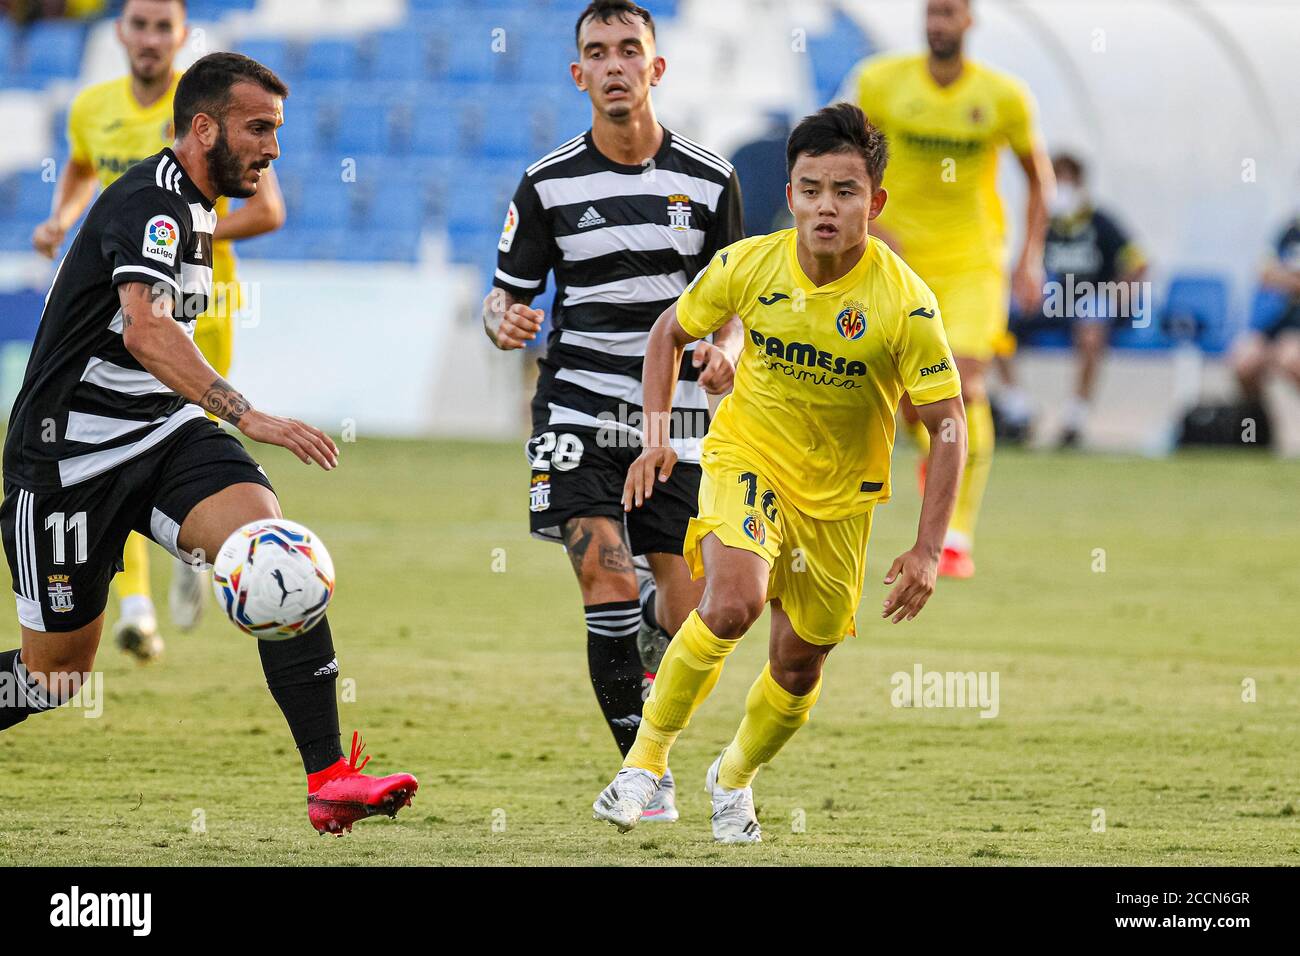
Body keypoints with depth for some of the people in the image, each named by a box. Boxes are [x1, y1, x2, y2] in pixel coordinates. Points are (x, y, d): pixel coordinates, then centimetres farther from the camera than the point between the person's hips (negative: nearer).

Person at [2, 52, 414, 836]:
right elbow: (144, 329, -35)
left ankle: (330, 779, -26)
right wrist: (247, 416, -43)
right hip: (70, 448, -8)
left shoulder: (195, 209, 13)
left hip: (162, 432, 8)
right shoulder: (150, 201, -18)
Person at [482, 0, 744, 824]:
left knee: (688, 616, 0)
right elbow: (509, 292, 6)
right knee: (609, 581, -18)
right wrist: (504, 320, -18)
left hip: (678, 417, 2)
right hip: (580, 408, -2)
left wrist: (726, 347, -10)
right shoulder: (548, 184, 0)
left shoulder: (709, 179, 4)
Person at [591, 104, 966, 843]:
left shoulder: (905, 302, -21)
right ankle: (647, 758, -13)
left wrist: (928, 551, -19)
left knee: (800, 666, 10)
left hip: (838, 496, 1)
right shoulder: (748, 266, -15)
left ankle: (735, 778, 42)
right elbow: (672, 332, 6)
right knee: (734, 601, -29)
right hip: (746, 458, -1)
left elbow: (948, 426, -13)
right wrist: (658, 437, -3)